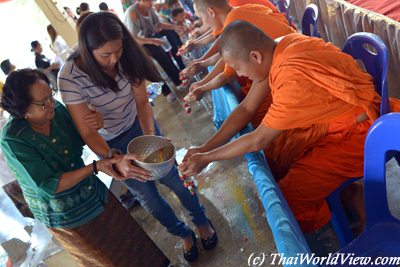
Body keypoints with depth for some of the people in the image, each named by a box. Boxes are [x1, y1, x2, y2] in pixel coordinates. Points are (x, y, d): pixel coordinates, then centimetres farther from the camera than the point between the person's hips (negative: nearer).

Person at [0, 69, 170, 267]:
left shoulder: (56, 109, -13)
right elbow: (48, 186, -27)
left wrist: (90, 125, -18)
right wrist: (96, 167, -33)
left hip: (95, 193, 5)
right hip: (62, 215, -4)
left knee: (131, 239, 23)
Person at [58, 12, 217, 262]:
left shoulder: (127, 57, -22)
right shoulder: (70, 77, -29)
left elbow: (142, 101, -14)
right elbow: (87, 132, -26)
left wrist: (150, 135, -31)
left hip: (140, 126, 2)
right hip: (111, 143, -1)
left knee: (173, 177, 5)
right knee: (146, 195, 10)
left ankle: (201, 221, 36)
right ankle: (184, 233, 37)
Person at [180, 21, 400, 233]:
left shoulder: (293, 82, -34)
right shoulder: (276, 49, -9)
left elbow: (258, 140, -21)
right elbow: (246, 108, -3)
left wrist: (206, 158, -9)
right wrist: (205, 148, -5)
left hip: (357, 133, -8)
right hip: (330, 118, 8)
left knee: (288, 199, -13)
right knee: (270, 153, 8)